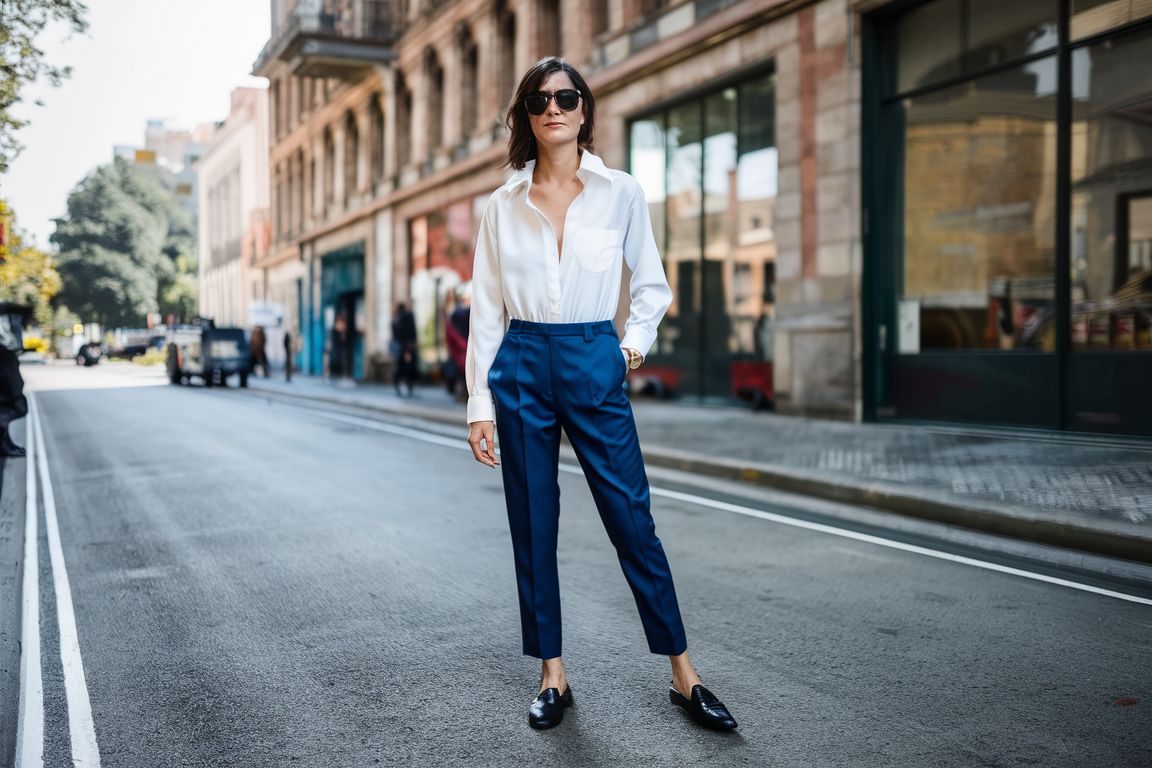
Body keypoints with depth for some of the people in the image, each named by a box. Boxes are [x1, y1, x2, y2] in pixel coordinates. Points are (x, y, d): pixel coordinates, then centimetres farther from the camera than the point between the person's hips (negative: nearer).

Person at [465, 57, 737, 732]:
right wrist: (480, 404, 1)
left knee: (633, 523, 0)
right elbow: (487, 309, 5)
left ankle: (684, 676, 14)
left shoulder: (621, 193, 2)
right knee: (533, 528, 6)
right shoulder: (504, 204, 5)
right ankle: (553, 676, 21)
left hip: (593, 366, -1)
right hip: (521, 369, 2)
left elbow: (652, 284, 12)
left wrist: (638, 339, -6)